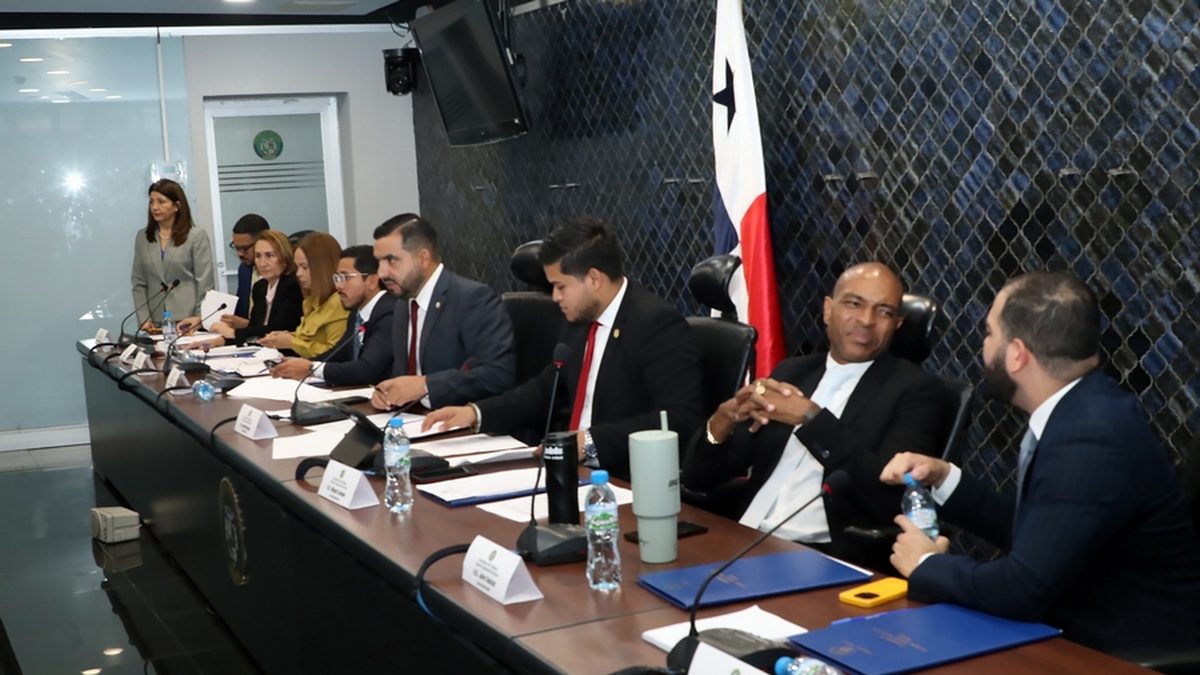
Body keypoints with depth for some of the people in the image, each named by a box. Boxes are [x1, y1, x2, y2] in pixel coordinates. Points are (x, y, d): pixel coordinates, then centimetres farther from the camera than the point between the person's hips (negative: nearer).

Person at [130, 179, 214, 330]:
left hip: (189, 321, -3)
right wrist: (144, 319, -2)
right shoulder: (142, 237, 11)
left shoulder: (197, 236, 0)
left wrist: (200, 319, -11)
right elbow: (138, 283, 9)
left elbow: (205, 283, -4)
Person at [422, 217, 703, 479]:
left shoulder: (659, 324, -16)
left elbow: (679, 419, -24)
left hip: (628, 480, -8)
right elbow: (546, 389, 21)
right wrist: (476, 412, 8)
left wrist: (592, 442, -29)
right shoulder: (579, 321, 10)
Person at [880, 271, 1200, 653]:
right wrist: (944, 479, 3)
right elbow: (1030, 530, 12)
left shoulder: (1092, 437, -26)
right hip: (1089, 635, 7)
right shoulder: (1079, 410, 1)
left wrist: (928, 564, -11)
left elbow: (1022, 590, -27)